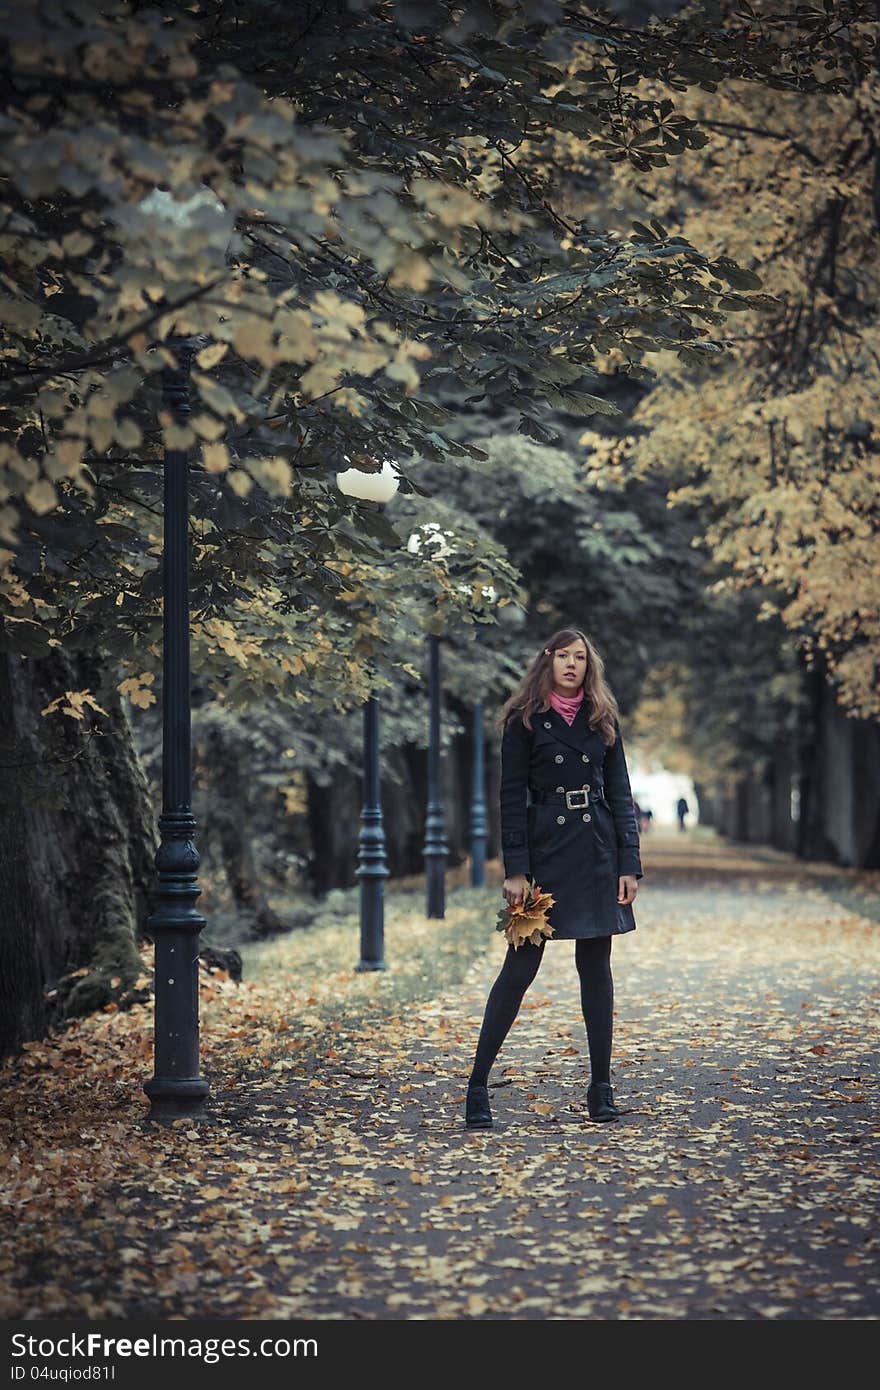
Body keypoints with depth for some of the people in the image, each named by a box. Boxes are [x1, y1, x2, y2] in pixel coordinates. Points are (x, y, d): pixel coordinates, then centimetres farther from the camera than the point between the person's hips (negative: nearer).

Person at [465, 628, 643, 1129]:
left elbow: (620, 793, 9)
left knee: (596, 966, 7)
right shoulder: (525, 721, 0)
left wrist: (629, 864, 1)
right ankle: (478, 1086, 0)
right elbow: (512, 797, -3)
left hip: (596, 853, 3)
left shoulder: (603, 720, 10)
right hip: (545, 850, -3)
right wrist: (516, 870, -10)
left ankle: (602, 1088, 13)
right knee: (521, 965, -5)